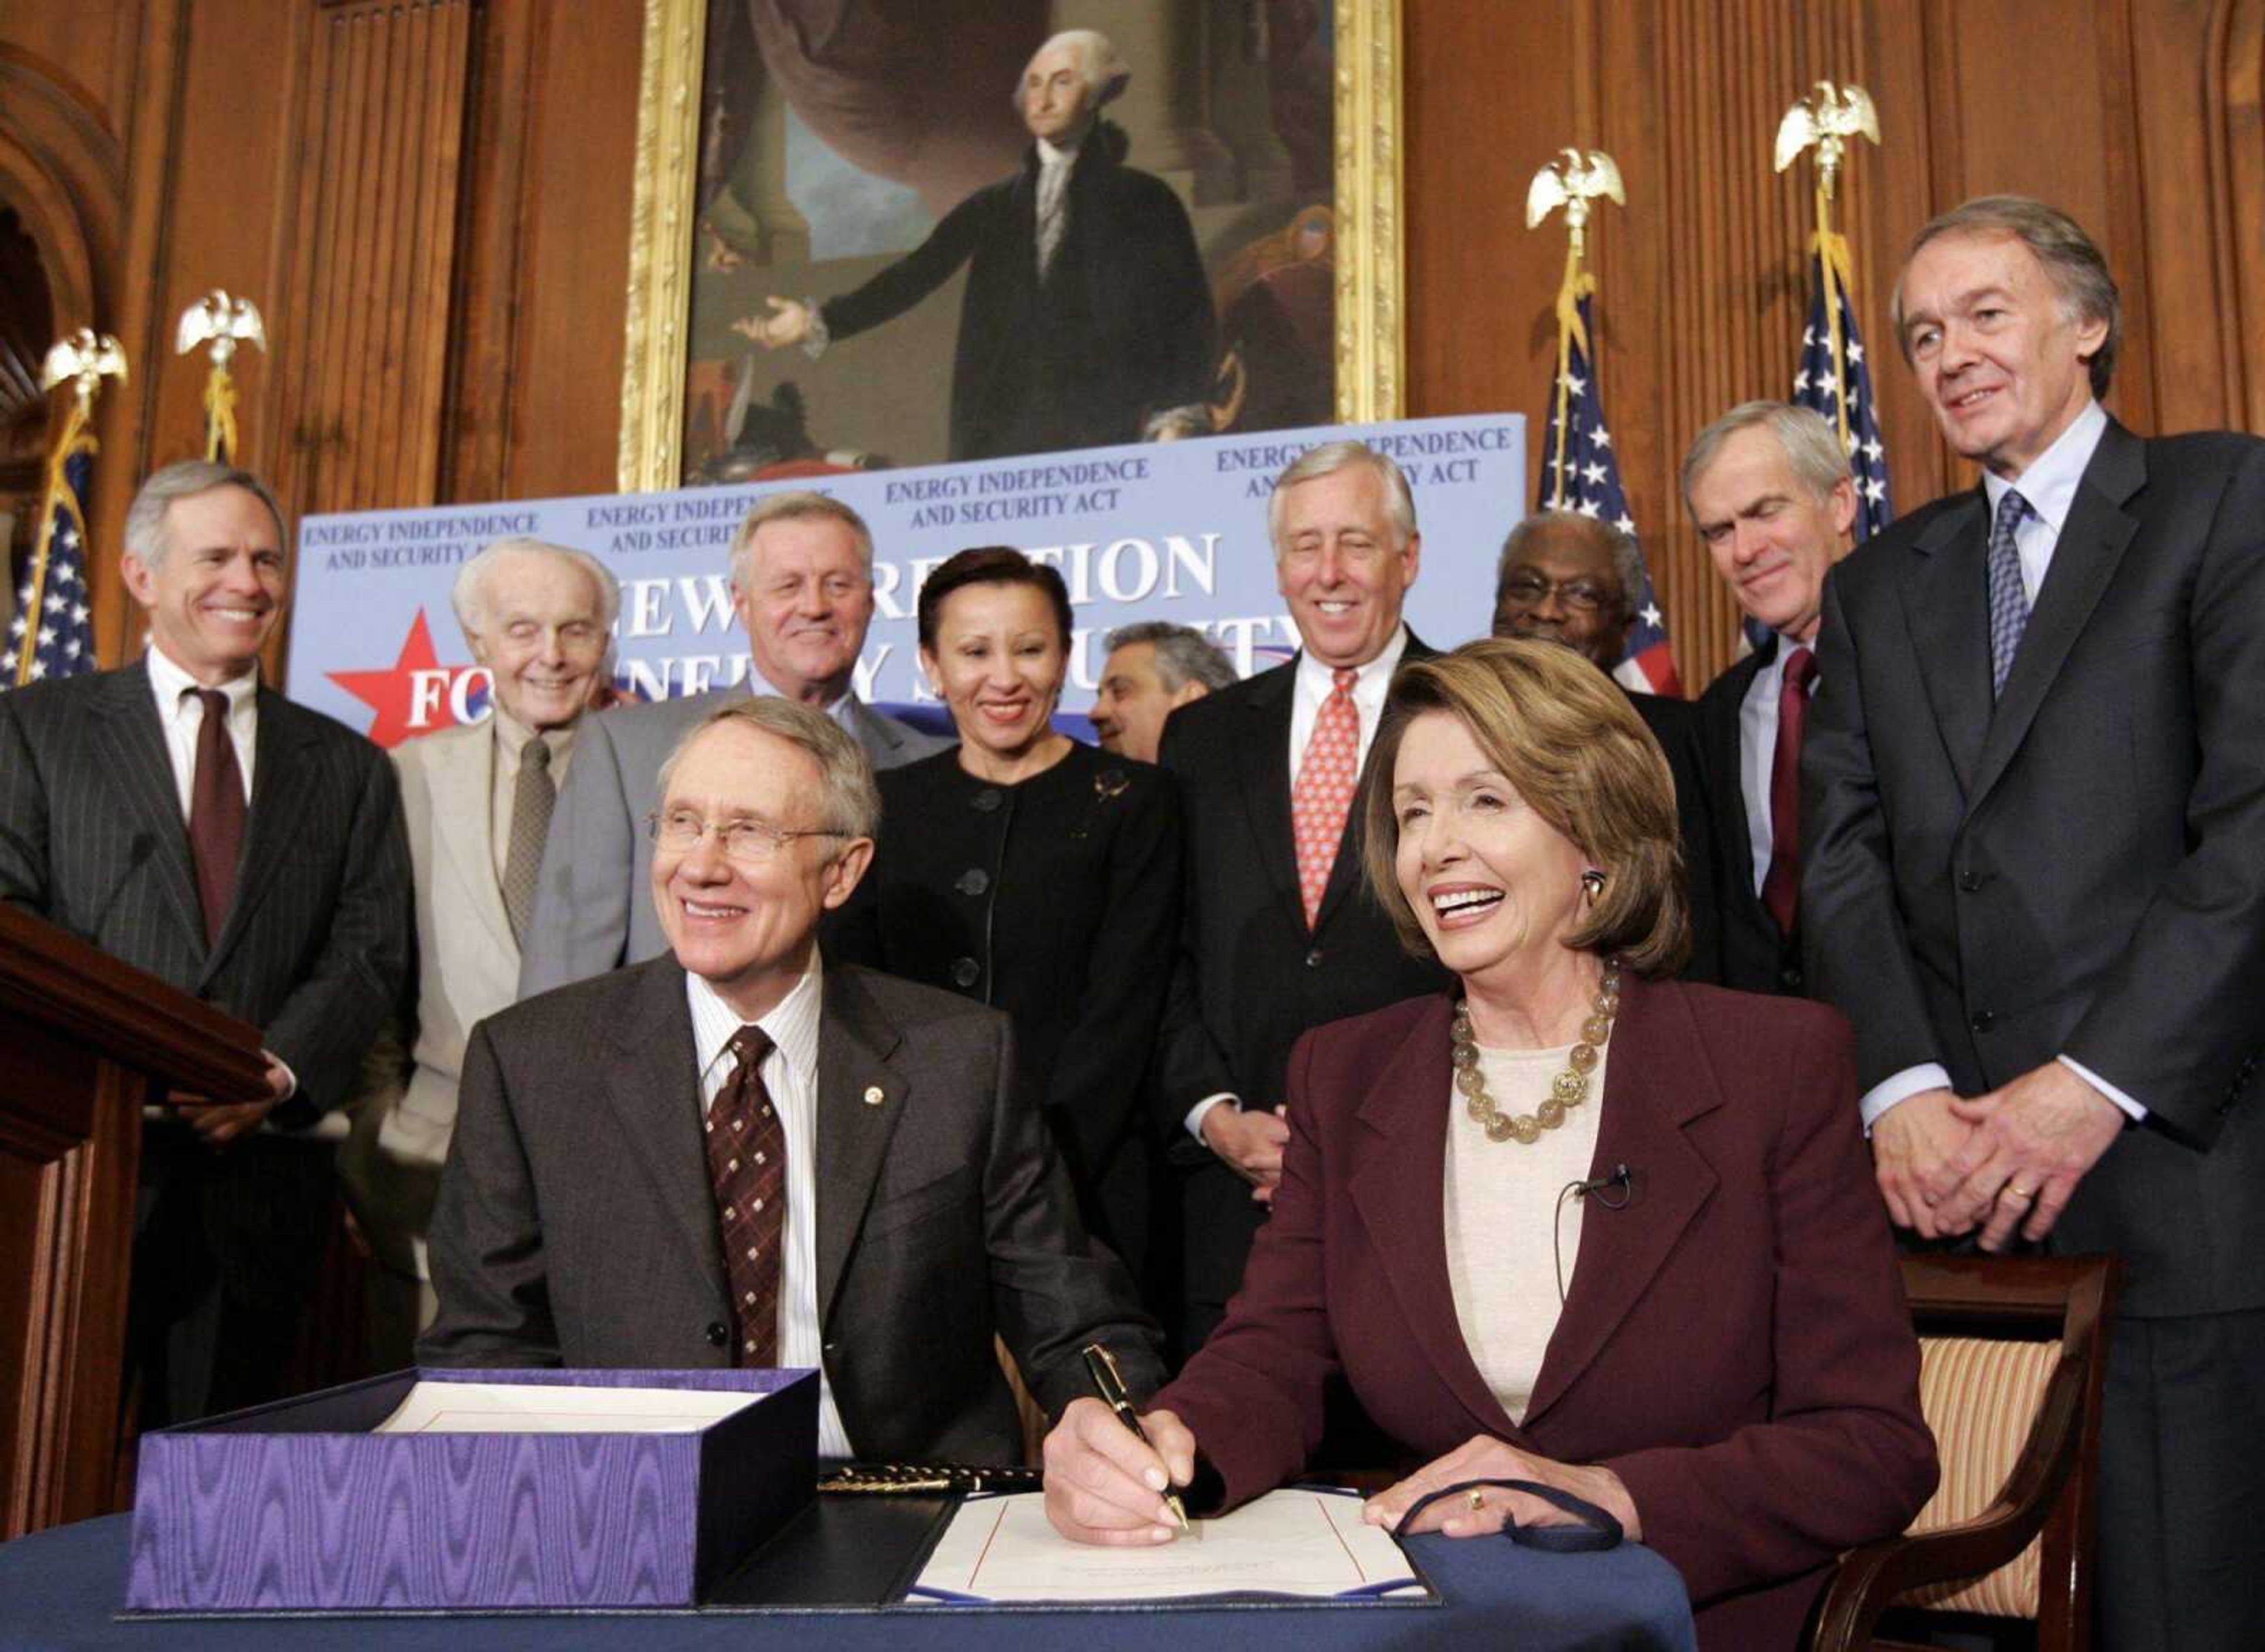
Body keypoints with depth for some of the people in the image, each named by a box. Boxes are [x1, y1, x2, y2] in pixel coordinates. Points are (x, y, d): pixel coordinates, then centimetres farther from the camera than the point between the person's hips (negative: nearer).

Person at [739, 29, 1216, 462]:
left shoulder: (1144, 200, 10)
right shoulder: (994, 206, 18)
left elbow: (1191, 316, 5)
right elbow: (916, 275, 9)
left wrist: (1175, 417, -8)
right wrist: (819, 322, -2)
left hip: (1103, 427, -2)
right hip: (1003, 428, 3)